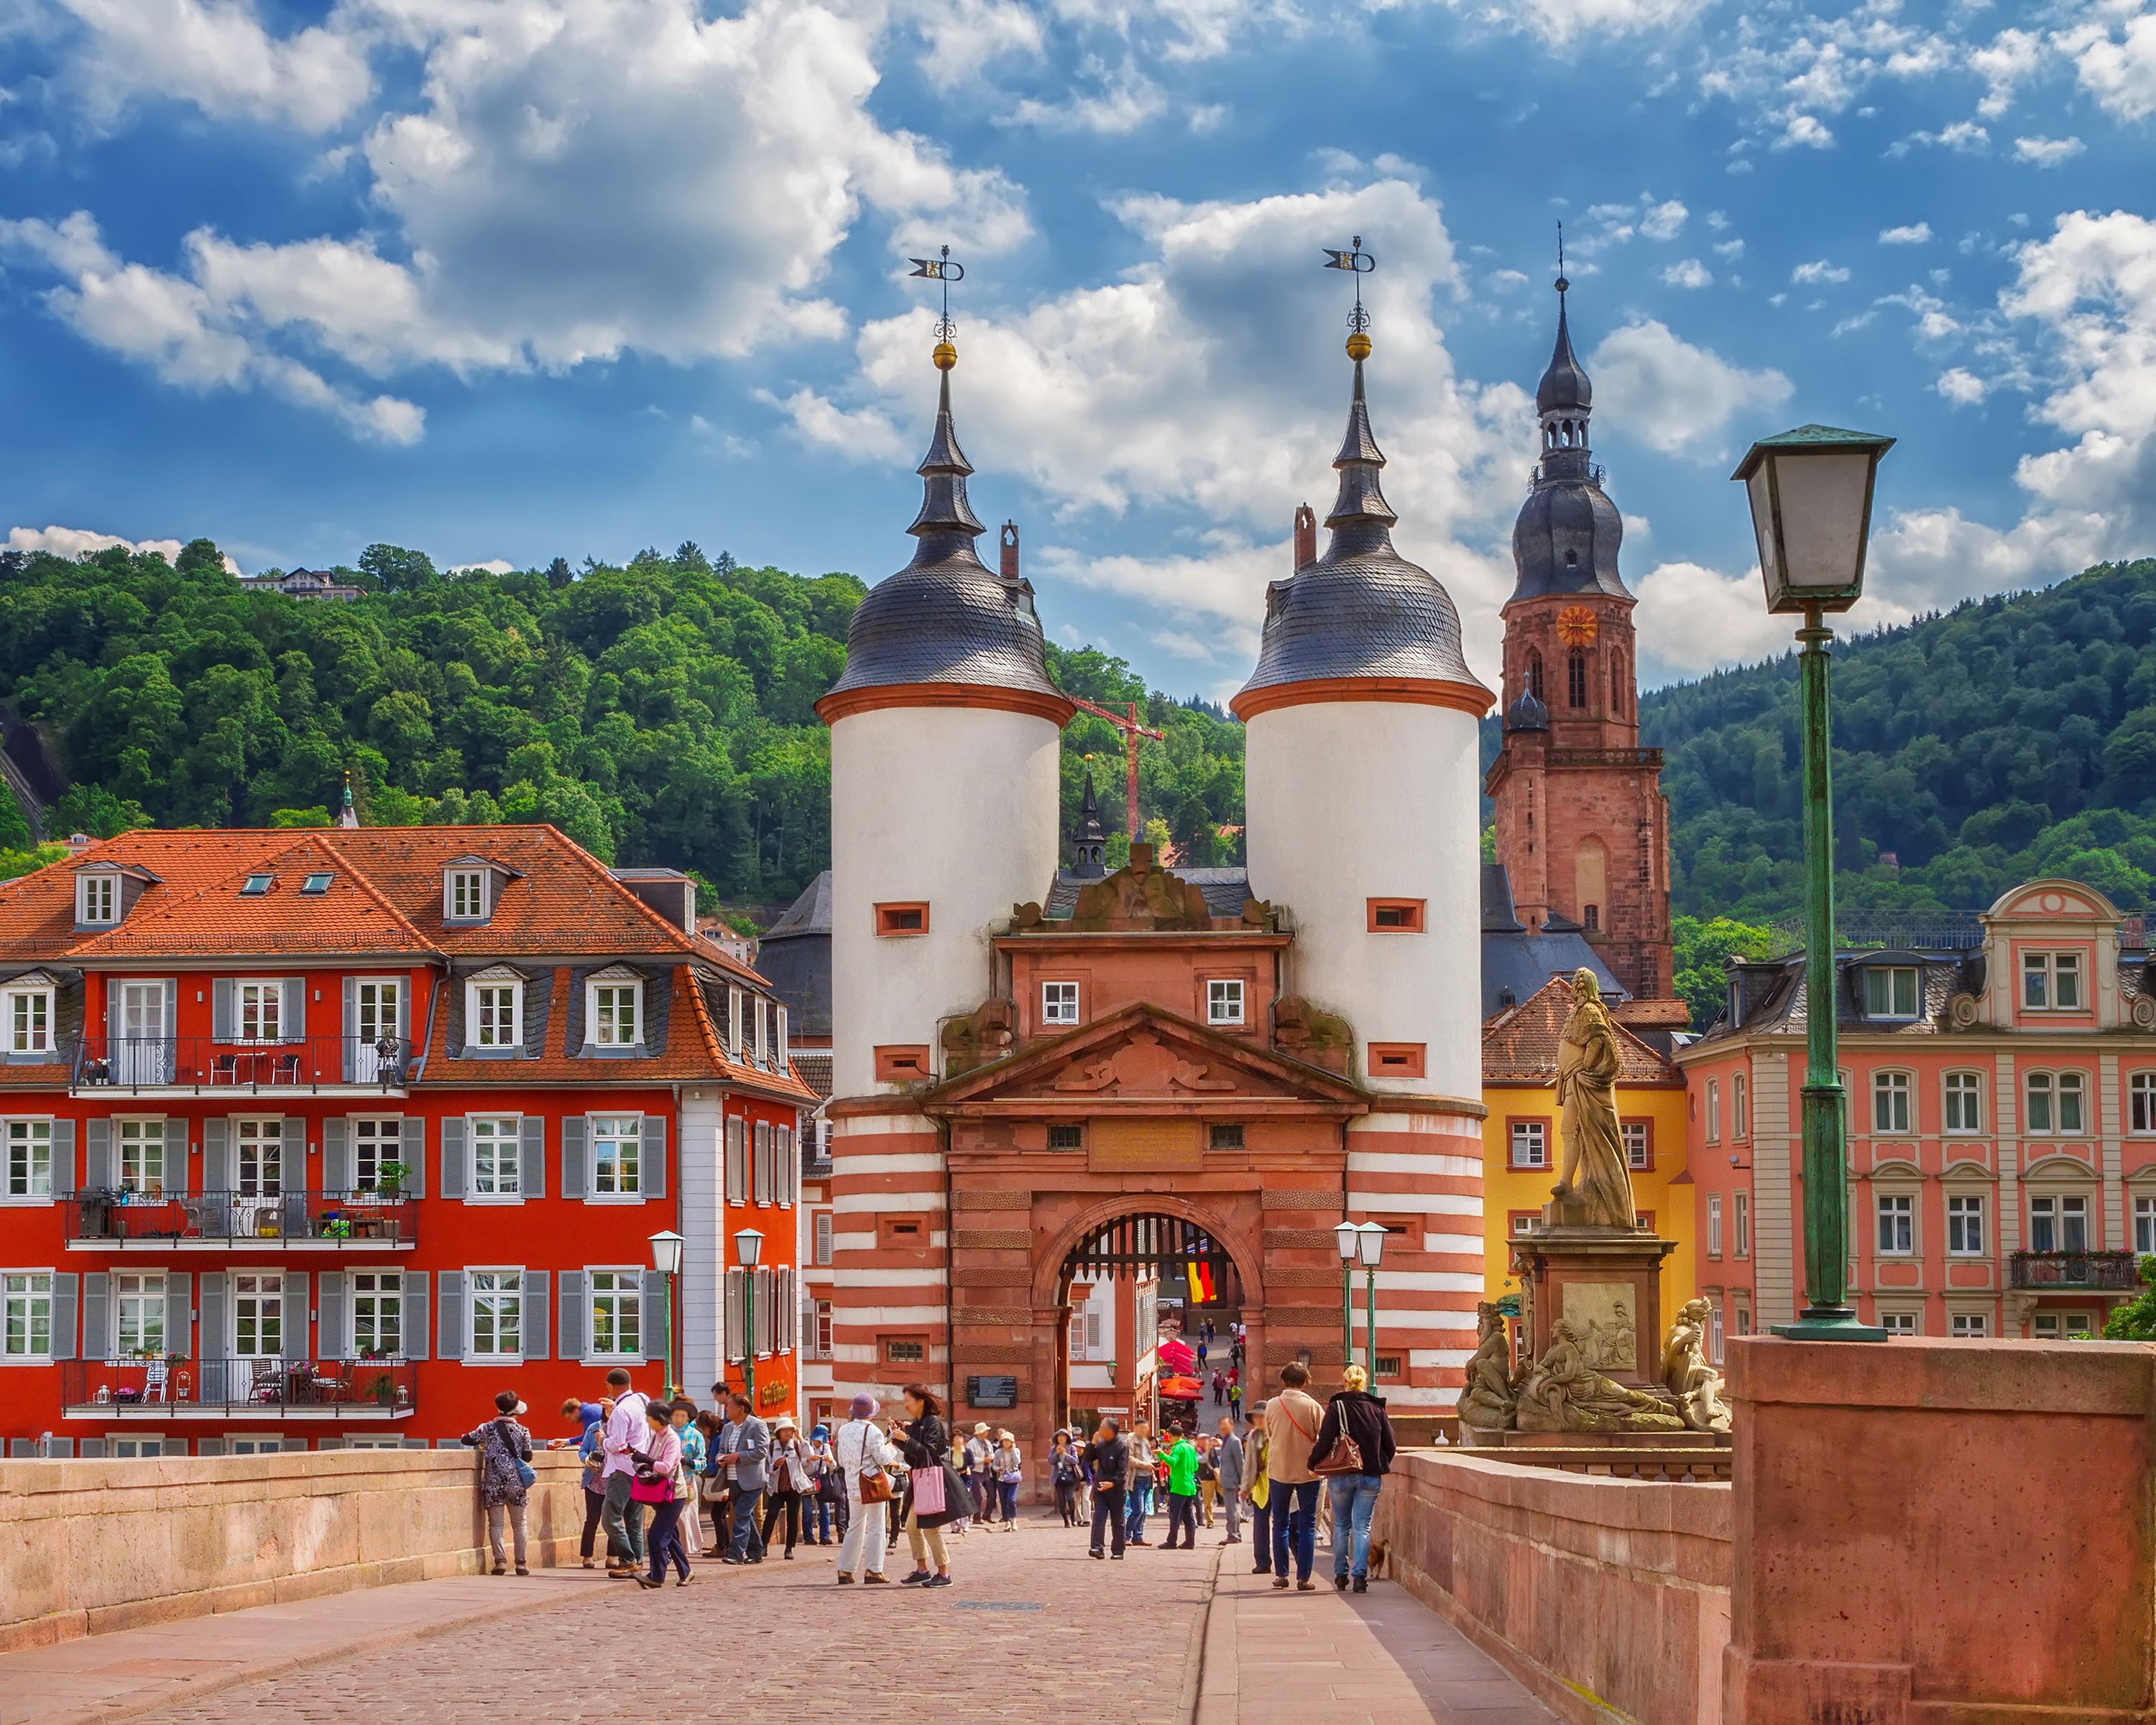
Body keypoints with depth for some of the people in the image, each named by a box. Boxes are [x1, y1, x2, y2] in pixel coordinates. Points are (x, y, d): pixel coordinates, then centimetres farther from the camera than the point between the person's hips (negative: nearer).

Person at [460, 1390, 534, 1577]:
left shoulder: (488, 1429, 0)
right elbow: (528, 1456, 2)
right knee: (519, 1523, 10)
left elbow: (465, 1439, 10)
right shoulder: (522, 1431, -1)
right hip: (515, 1483, 0)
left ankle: (500, 1561, -6)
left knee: (496, 1523, 4)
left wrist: (482, 1443, 28)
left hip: (493, 1483, 0)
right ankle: (520, 1563, 7)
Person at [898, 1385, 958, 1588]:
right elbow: (912, 1455, 15)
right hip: (920, 1478, 9)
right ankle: (922, 1570, 16)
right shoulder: (915, 1424, 12)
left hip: (934, 1478, -9)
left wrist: (906, 1439, -23)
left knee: (931, 1527, -6)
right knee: (911, 1526, 9)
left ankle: (944, 1573, 0)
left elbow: (928, 1452, -20)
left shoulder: (933, 1423, -12)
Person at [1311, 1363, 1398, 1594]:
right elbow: (1390, 1443, 5)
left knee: (1342, 1526, 14)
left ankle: (1341, 1575, 18)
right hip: (1371, 1476, 1)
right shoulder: (1377, 1408, 1)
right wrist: (1381, 1465, 21)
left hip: (1341, 1477, -1)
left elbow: (1325, 1442, -13)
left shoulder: (1336, 1407, -7)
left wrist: (1312, 1463, 2)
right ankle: (1360, 1576, -7)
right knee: (1363, 1527, 3)